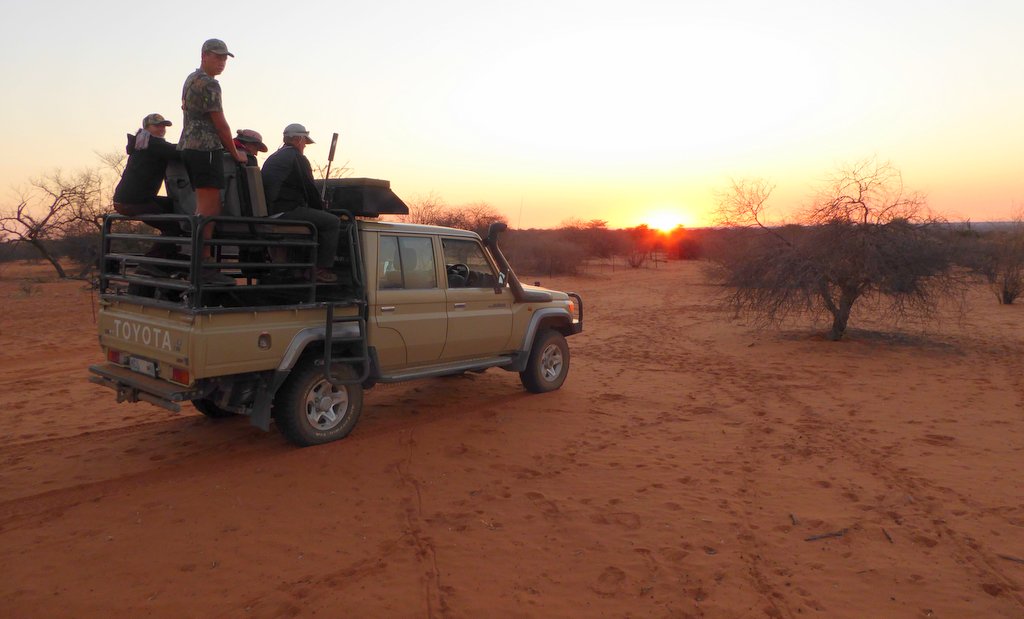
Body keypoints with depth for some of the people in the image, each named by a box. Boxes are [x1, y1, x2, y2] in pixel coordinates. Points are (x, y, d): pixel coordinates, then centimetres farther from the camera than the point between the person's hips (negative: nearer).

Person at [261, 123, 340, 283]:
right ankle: (321, 269, -10)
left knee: (316, 217, 29)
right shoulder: (297, 158, -5)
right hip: (287, 212, -10)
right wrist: (321, 209, 12)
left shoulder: (273, 158, 25)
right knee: (332, 221, -8)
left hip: (270, 212, 10)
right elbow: (310, 189, -6)